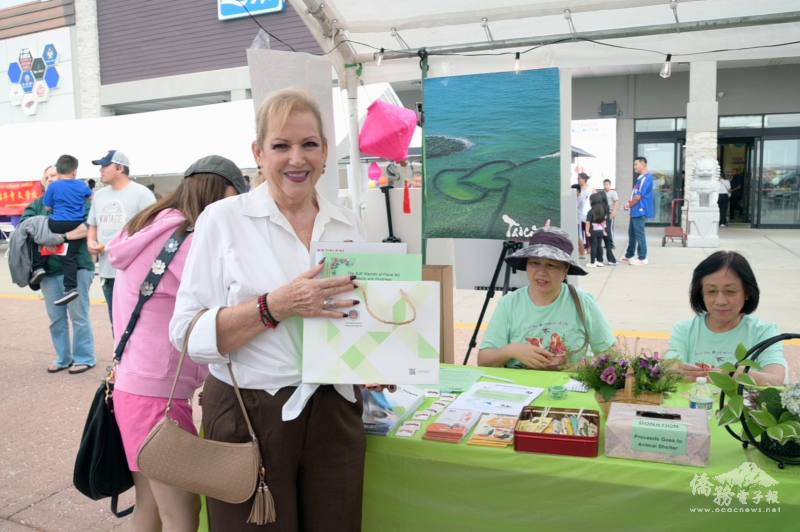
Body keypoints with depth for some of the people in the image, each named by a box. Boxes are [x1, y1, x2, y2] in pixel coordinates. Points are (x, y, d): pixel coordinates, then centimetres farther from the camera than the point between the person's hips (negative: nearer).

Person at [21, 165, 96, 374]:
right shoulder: (36, 205, 16)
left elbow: (88, 226, -13)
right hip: (48, 268, 5)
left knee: (78, 315, -1)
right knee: (56, 317, 10)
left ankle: (85, 358, 10)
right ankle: (63, 358, 21)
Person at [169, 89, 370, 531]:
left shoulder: (348, 225, 5)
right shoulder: (223, 219, -6)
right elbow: (188, 333, -12)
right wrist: (276, 306, -23)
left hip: (334, 413, 4)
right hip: (247, 417, -3)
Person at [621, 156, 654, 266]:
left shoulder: (646, 178, -16)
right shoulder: (640, 178, 15)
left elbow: (639, 196, -19)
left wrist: (629, 205, -7)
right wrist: (629, 204, 5)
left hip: (640, 211, -10)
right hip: (635, 211, 10)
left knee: (639, 234, -4)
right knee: (632, 233, 16)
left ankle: (642, 258, 3)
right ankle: (629, 256, 26)